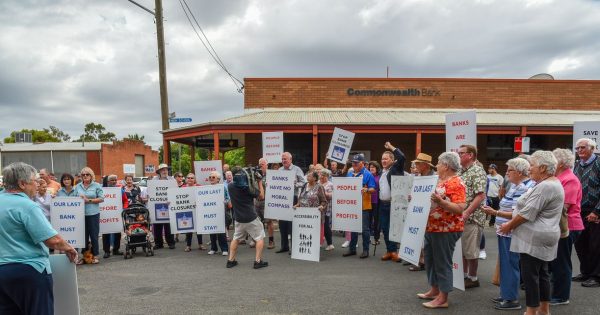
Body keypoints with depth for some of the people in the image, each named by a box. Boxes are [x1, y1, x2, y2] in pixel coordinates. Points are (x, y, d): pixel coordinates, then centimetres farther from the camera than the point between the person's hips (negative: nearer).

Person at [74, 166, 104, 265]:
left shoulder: (97, 186, 1)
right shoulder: (78, 186, 11)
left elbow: (101, 198, -4)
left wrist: (89, 200, -11)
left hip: (93, 214, -3)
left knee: (94, 235, 2)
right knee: (83, 235, 8)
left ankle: (95, 256, 12)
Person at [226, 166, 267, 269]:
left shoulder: (230, 186, -3)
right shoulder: (248, 187, -15)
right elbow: (261, 196, -4)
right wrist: (260, 181, 0)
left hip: (239, 218, 5)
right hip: (251, 218, -5)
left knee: (236, 238, 20)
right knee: (260, 238, 7)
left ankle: (231, 260, 19)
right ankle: (258, 261, 1)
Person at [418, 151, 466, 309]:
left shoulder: (456, 183, -17)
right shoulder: (439, 180, 12)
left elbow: (459, 209, -24)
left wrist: (440, 202, -34)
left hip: (446, 230, -10)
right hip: (432, 227, 10)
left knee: (442, 262, -2)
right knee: (430, 258, 17)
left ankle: (442, 298, 7)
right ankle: (434, 290, 31)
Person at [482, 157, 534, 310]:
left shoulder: (527, 188, -17)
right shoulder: (514, 186, 13)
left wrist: (495, 212, -24)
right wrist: (493, 210, 9)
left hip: (512, 233, -9)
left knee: (510, 265, 0)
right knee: (505, 264, 16)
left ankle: (512, 299, 11)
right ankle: (506, 294, 28)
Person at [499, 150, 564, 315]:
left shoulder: (545, 187, -20)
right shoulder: (553, 183, 14)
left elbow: (527, 213, -21)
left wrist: (508, 226, -9)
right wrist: (512, 222, 14)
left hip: (535, 238, -11)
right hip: (542, 237, 11)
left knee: (530, 275, -3)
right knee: (542, 272, 16)